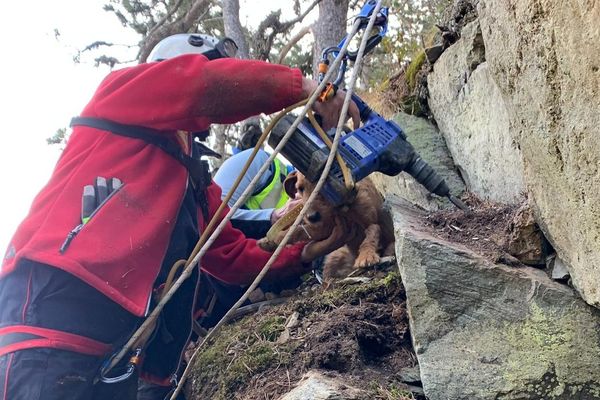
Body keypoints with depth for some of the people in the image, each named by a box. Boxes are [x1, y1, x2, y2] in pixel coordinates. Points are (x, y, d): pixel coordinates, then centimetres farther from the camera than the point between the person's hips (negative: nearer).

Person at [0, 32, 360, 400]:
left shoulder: (196, 183, 28)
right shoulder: (123, 91, 7)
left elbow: (235, 257, 27)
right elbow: (207, 85, -12)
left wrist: (307, 252, 15)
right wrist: (303, 87, -7)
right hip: (54, 314, -8)